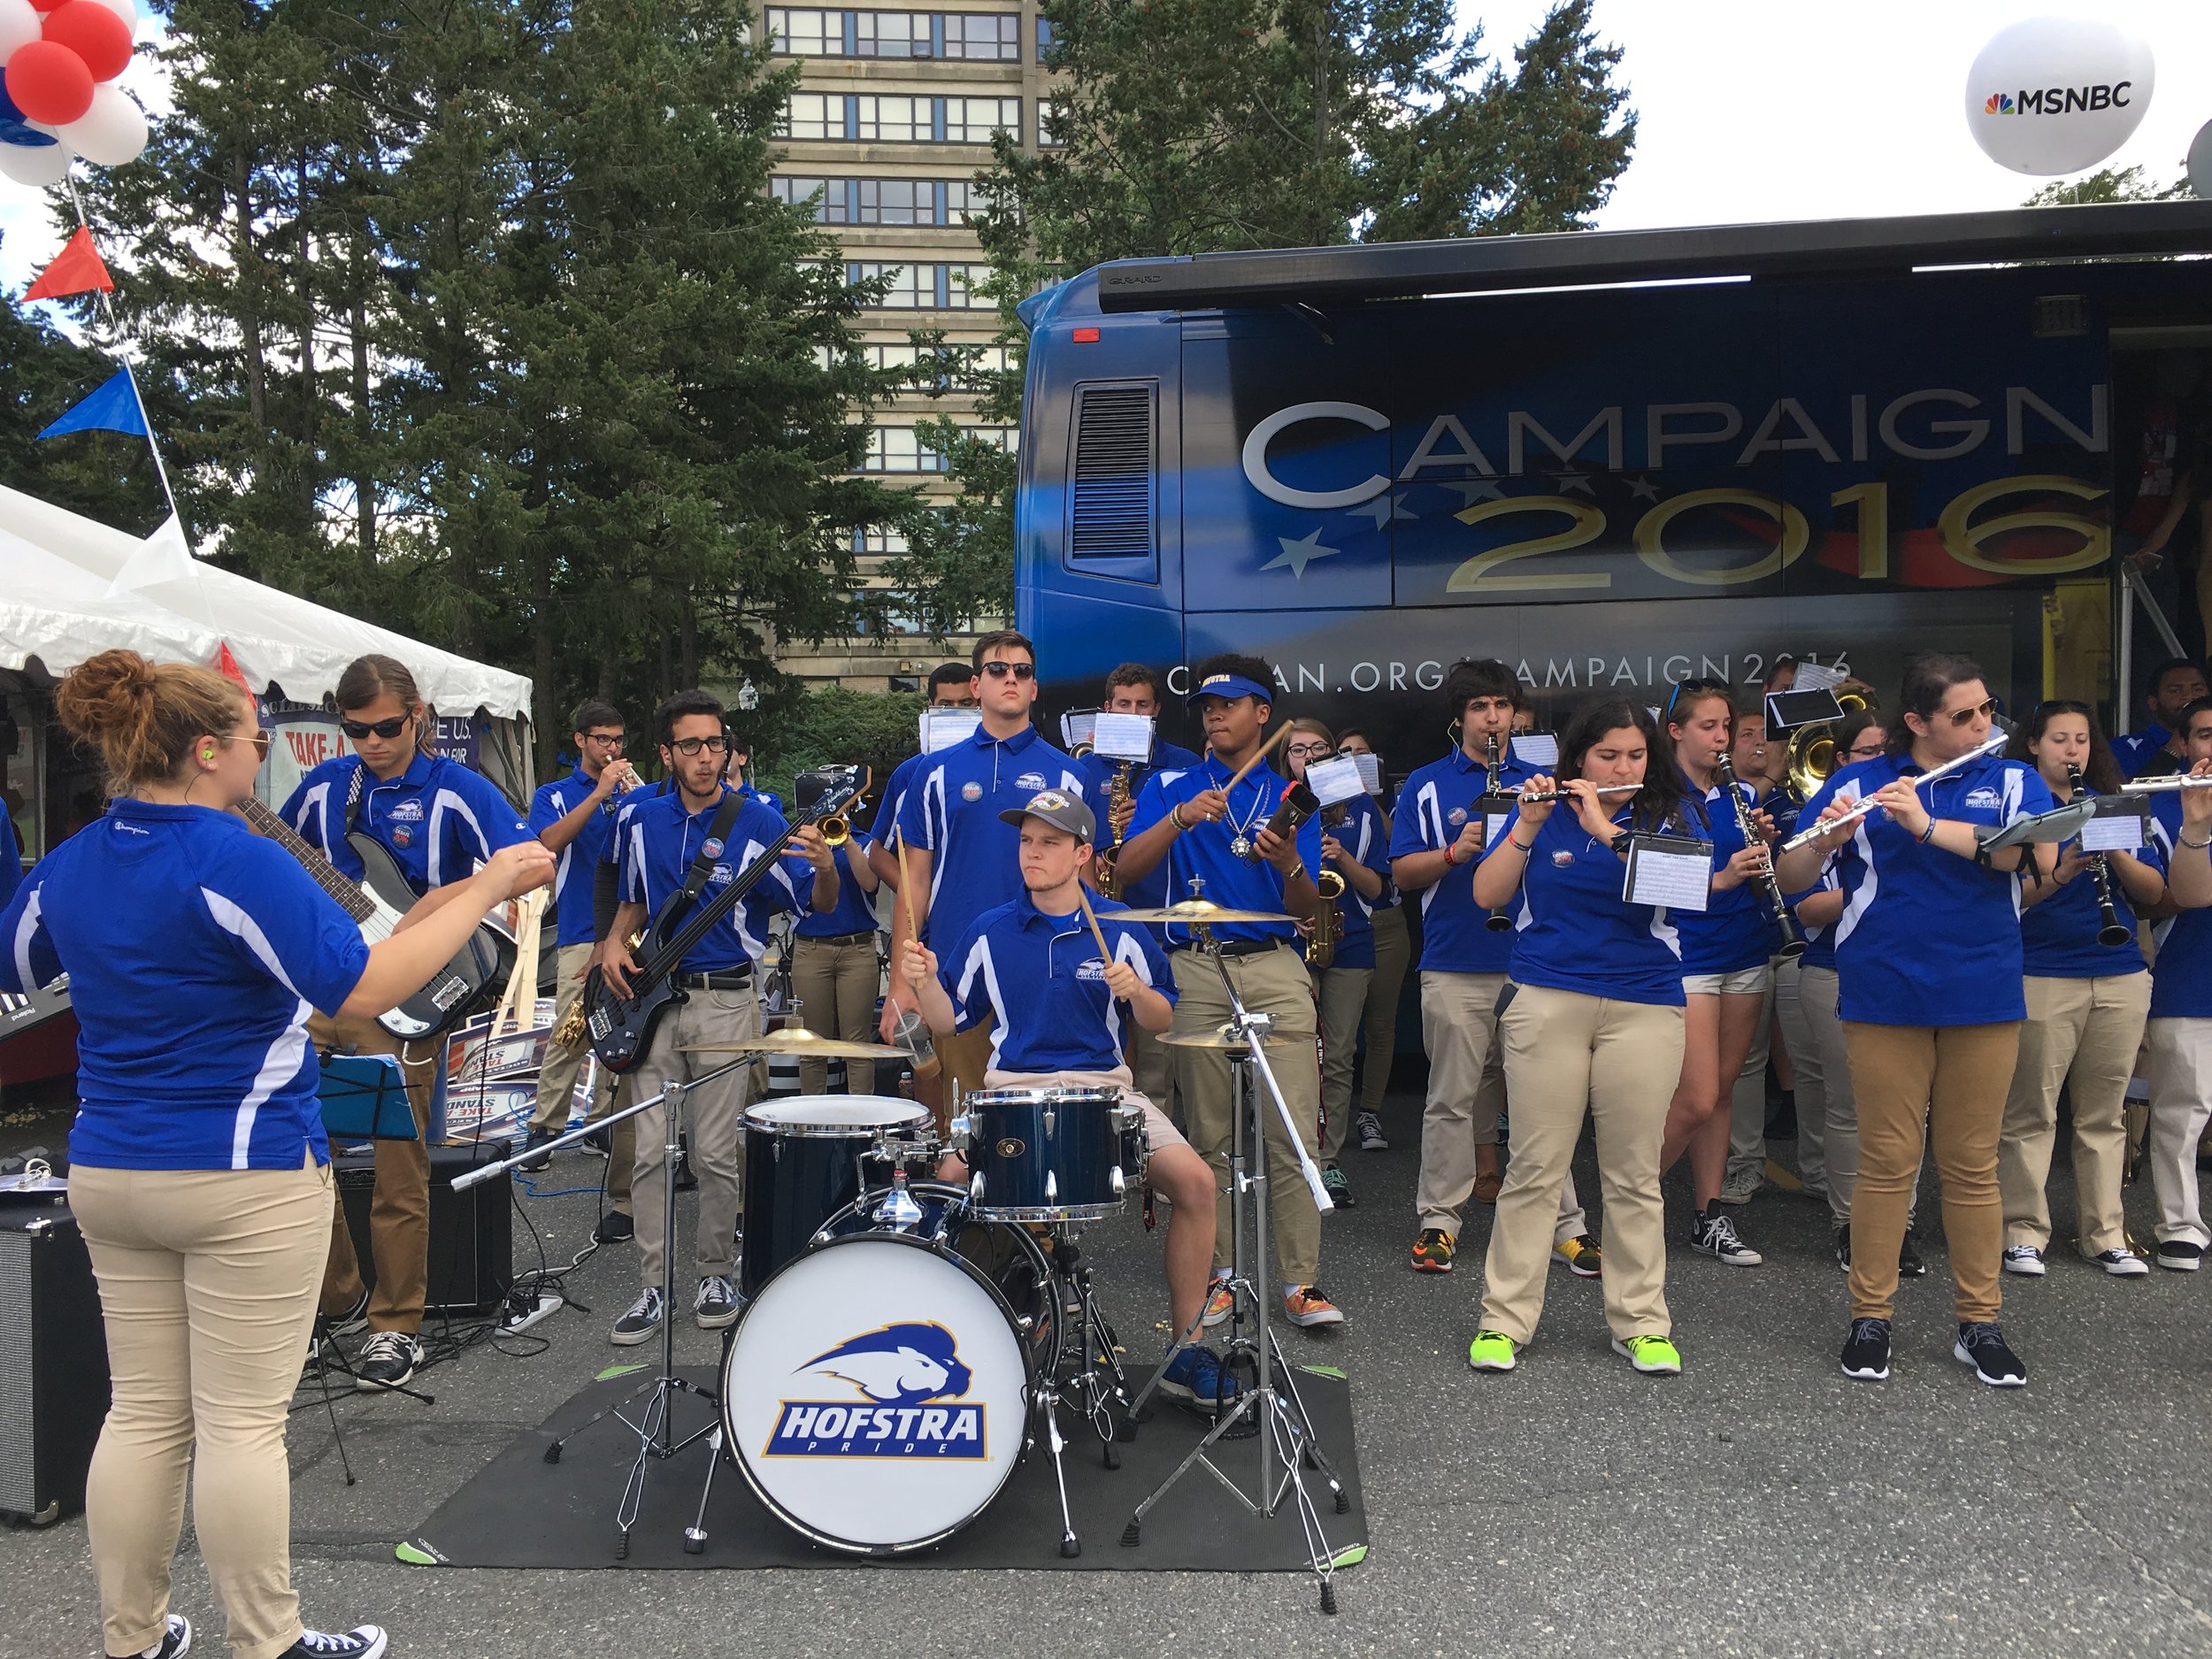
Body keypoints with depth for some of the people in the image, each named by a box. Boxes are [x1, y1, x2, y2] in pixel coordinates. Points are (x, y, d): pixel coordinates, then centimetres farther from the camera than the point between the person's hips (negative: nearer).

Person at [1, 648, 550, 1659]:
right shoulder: (233, 863, -18)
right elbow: (364, 990, -25)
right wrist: (485, 891, -20)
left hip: (106, 1172, 7)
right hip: (244, 1177, -7)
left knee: (144, 1411, 16)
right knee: (242, 1418, 2)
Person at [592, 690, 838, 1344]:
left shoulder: (758, 820, -6)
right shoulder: (639, 819, 6)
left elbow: (820, 905, -6)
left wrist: (824, 868, -27)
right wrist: (615, 942, 3)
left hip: (726, 1001, -3)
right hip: (653, 997, 3)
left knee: (717, 1154, 1)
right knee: (650, 1152, 3)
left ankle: (716, 1274, 20)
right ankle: (652, 1288, 12)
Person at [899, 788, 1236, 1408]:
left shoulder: (1119, 929, 3)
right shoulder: (989, 932, 6)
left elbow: (1162, 1021, 7)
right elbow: (948, 1021, 8)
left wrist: (1135, 992, -14)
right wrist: (924, 981, -12)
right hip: (1012, 1089, 0)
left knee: (1194, 1179, -20)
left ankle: (1185, 1346, -1)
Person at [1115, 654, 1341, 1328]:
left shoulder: (1290, 796, 12)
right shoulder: (1170, 787, 11)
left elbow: (1305, 910, 6)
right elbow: (1129, 869, -5)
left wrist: (1291, 866, -16)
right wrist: (1180, 818, -19)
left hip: (1276, 970, 0)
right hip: (1196, 972, 0)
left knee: (1294, 1134, -5)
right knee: (1211, 1137, 5)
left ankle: (1302, 1283, 1)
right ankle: (1221, 1274, 16)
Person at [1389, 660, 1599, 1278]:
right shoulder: (1427, 786, 7)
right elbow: (1402, 873, 2)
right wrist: (1455, 852, -15)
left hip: (1532, 961, 2)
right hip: (1455, 966, -1)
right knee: (1451, 1098, 4)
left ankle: (1566, 1224, 12)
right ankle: (1438, 1219, 14)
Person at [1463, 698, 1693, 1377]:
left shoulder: (1664, 820, 7)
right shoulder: (1541, 812, 8)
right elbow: (1487, 894, 0)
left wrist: (1606, 830, -19)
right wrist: (1527, 824, -12)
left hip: (1644, 1009, 1)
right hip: (1546, 1003, 0)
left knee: (1634, 1174, 5)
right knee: (1534, 1168, 0)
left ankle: (1641, 1324, 17)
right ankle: (1505, 1321, 8)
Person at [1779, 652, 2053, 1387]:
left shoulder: (2014, 782, 8)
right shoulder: (1857, 784, 3)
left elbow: (2028, 849, -13)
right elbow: (1789, 880, 0)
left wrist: (1927, 826, -22)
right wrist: (1824, 841, -21)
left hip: (1983, 997, 1)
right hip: (1884, 997, -1)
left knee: (1972, 1163, 8)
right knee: (1887, 1160, 3)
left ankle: (1980, 1322, 18)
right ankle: (1871, 1318, 13)